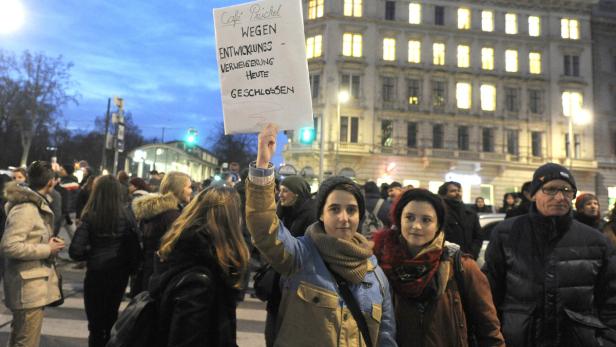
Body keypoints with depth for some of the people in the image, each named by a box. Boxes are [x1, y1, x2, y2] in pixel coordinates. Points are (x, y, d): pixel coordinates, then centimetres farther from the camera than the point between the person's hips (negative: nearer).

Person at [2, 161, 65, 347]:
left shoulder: (35, 204, 13)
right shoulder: (25, 208, -19)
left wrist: (48, 242, 6)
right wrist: (47, 249, -19)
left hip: (34, 283, 10)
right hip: (29, 286, -10)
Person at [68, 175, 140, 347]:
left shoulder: (90, 217, -13)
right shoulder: (126, 217, -9)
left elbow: (75, 251, -19)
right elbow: (134, 249, -9)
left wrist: (89, 253, 2)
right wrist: (129, 269, 6)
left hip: (96, 275, -2)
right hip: (119, 275, 2)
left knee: (96, 325, 14)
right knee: (112, 321, 23)